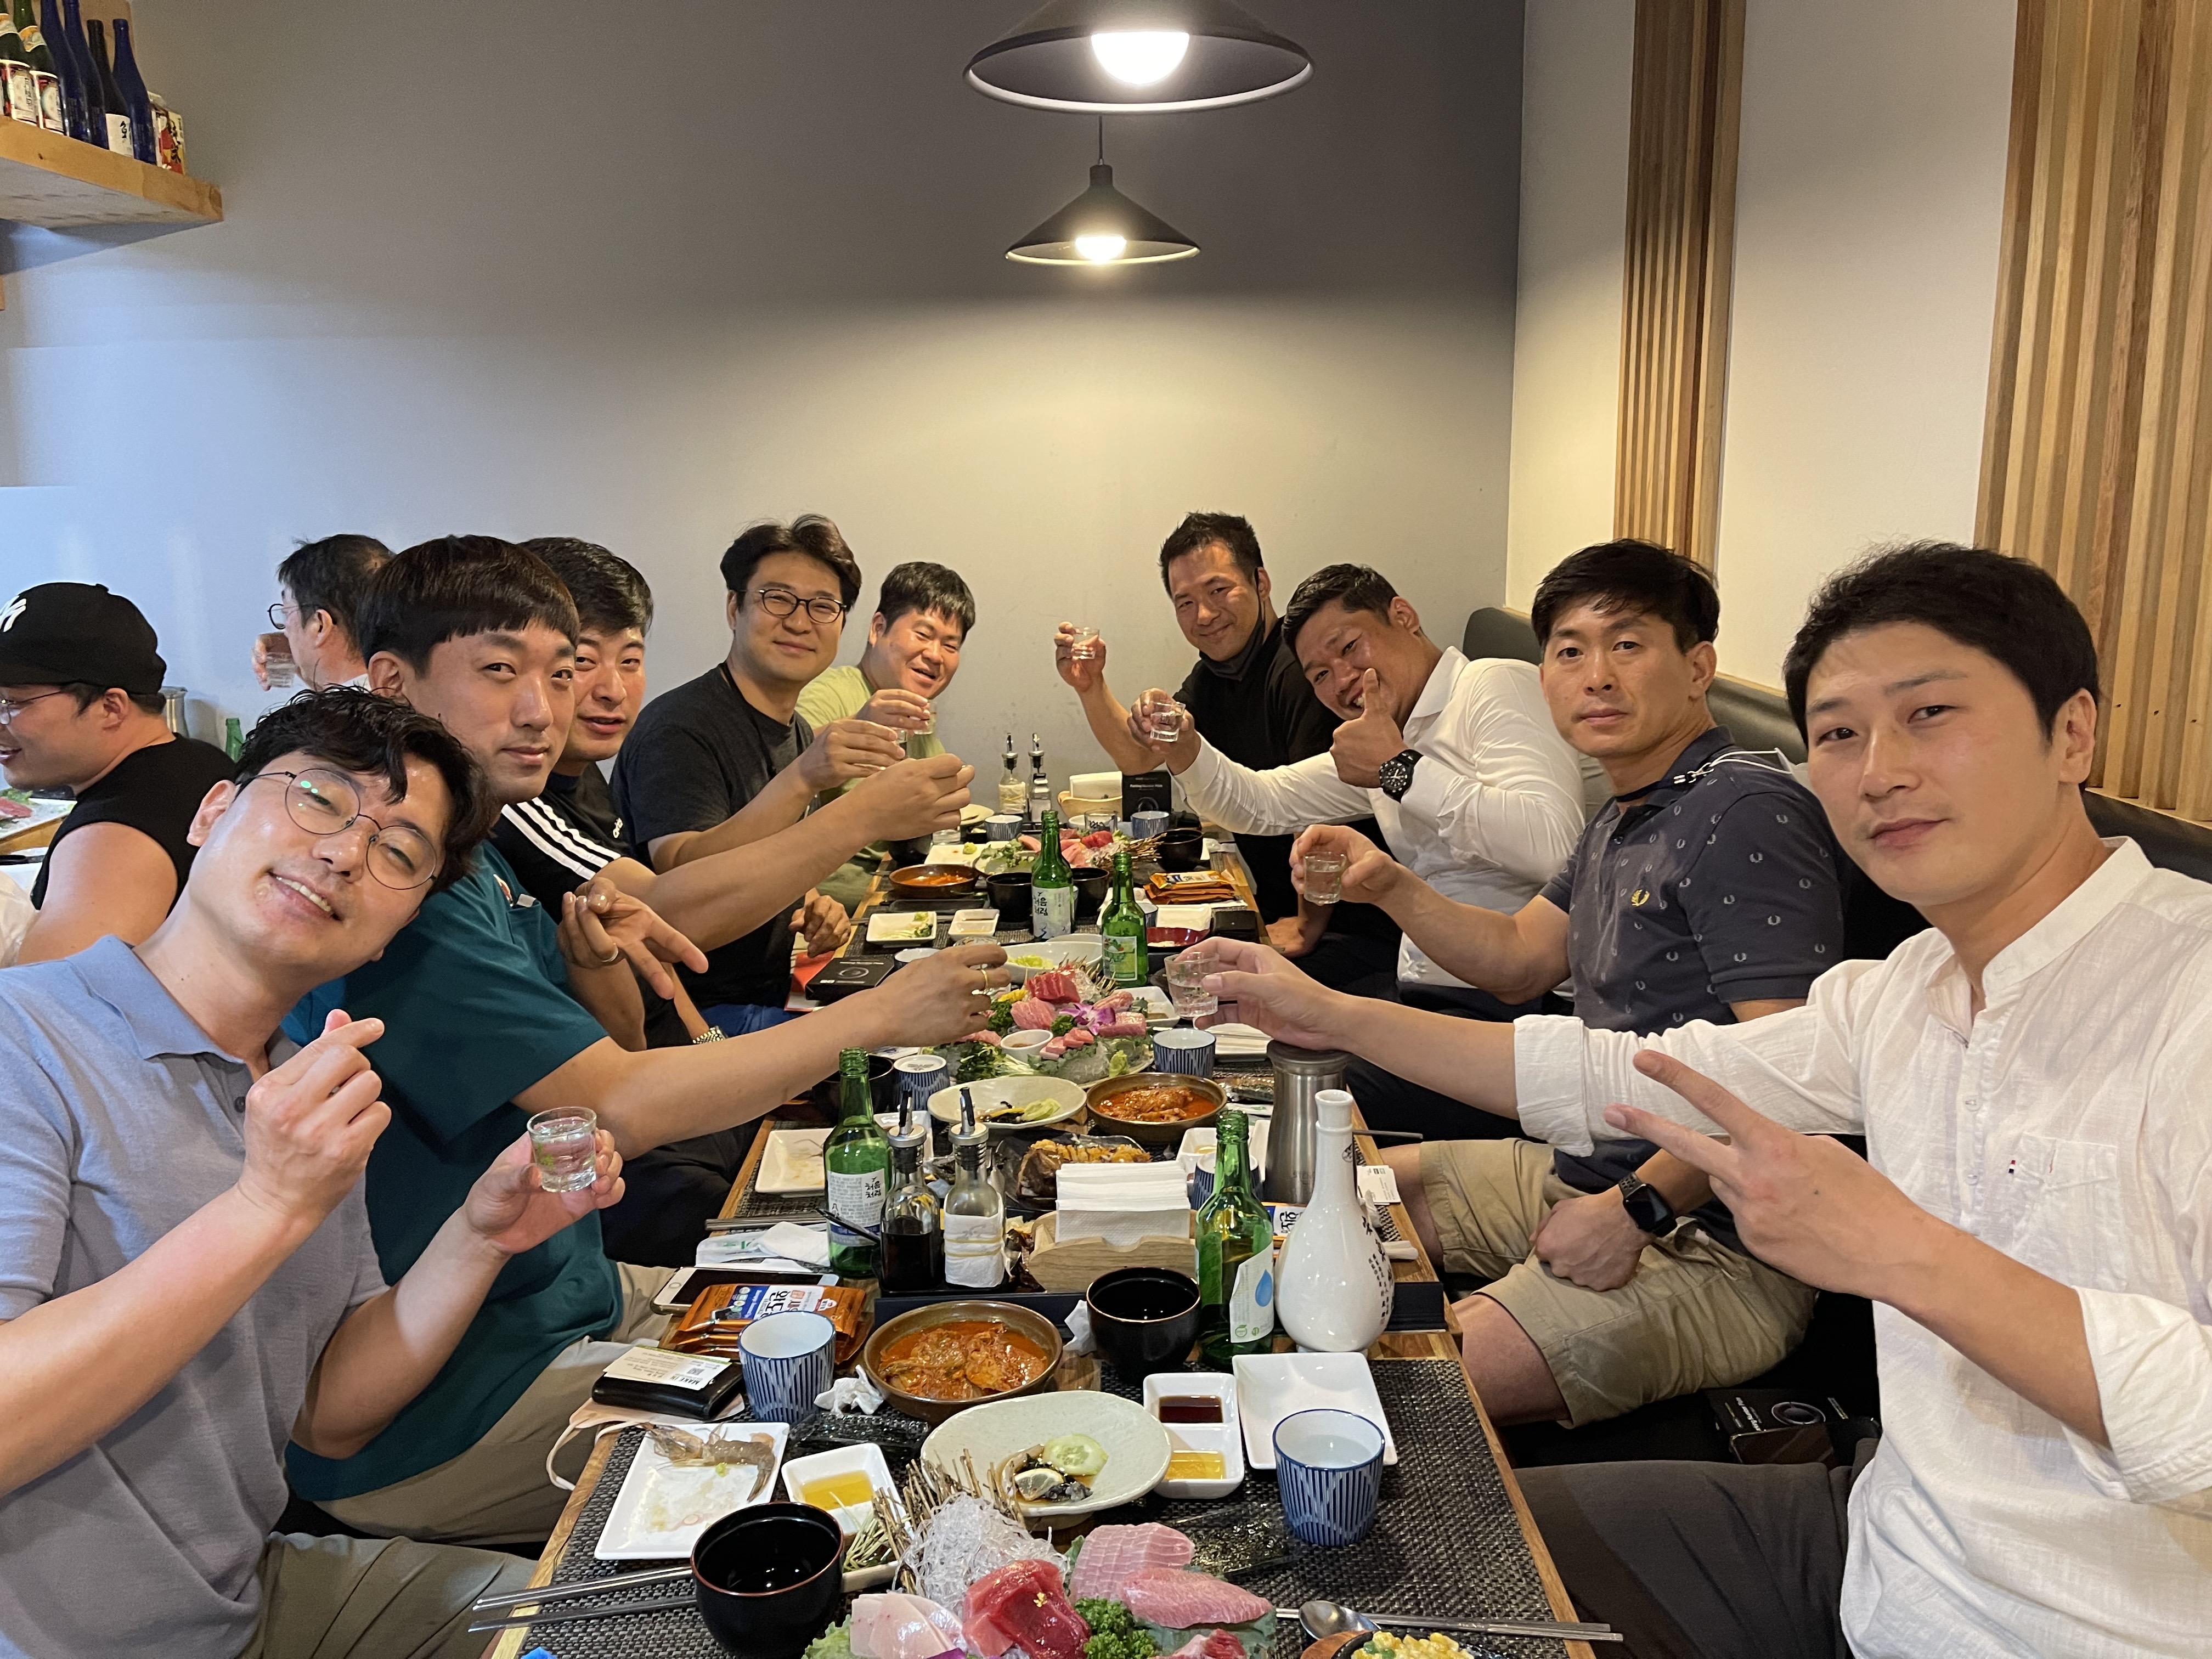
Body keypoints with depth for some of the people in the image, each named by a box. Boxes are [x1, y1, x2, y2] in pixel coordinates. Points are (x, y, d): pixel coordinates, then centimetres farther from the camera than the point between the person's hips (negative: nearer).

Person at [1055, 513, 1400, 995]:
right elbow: (1138, 757, 17)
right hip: (1278, 911, 9)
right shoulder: (1213, 674, 12)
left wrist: (1308, 927, -19)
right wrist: (1090, 686, 2)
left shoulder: (1299, 668, -20)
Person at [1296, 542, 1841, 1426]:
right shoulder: (1623, 818, 14)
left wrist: (1637, 1210, -23)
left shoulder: (1746, 810, -19)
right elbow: (1519, 958, 21)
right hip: (1583, 1173, 10)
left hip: (1708, 1246, -10)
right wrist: (1389, 884, 7)